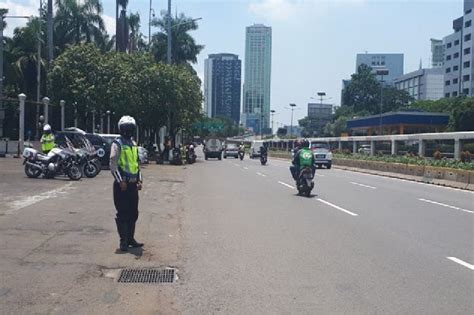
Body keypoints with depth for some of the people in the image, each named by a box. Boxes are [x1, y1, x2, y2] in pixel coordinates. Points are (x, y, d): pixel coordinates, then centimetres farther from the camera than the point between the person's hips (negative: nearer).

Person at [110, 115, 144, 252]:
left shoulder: (133, 144, 15)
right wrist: (121, 181, -17)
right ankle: (123, 241, 6)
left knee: (133, 213, 11)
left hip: (133, 184, 7)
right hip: (122, 184, -7)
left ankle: (131, 238, 21)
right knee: (122, 214, -2)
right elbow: (113, 165, -14)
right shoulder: (117, 144, -8)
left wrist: (139, 180, 12)